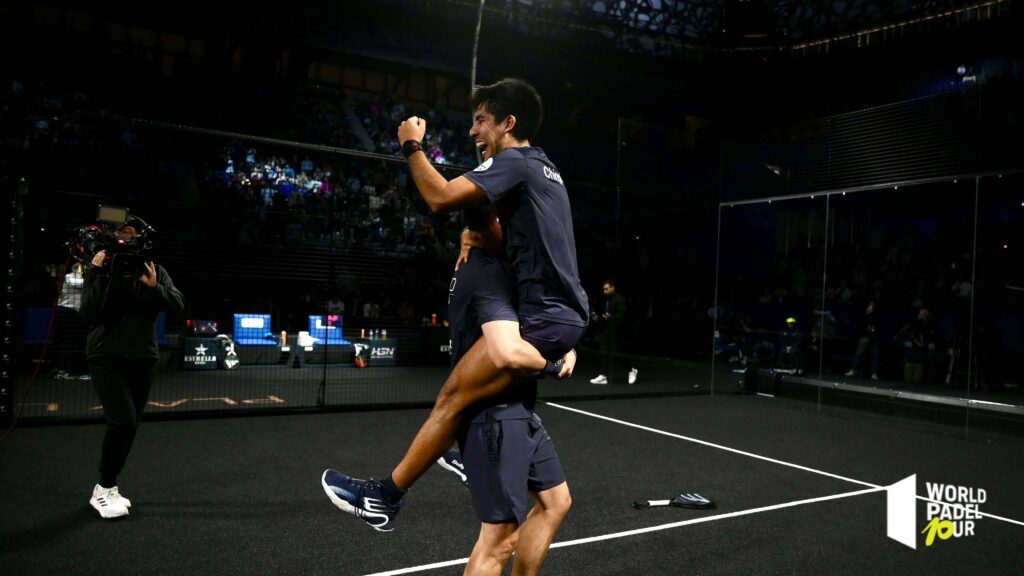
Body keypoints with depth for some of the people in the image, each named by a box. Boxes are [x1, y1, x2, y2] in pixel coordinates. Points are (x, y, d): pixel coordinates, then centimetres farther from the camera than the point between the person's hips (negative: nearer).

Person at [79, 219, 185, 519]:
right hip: (107, 357, -3)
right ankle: (104, 488, 2)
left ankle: (107, 488, 22)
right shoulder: (101, 270, -5)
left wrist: (154, 287, -20)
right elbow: (89, 314, -16)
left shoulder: (155, 271, 4)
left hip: (144, 359, 4)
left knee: (130, 426, 6)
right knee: (123, 420, -17)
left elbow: (179, 303, -5)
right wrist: (97, 273, -21)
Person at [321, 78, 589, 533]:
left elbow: (441, 198, -18)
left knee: (453, 397, -9)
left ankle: (384, 497, -4)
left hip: (545, 319, -10)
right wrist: (482, 234, 14)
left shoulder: (513, 161, -9)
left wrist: (411, 147, -3)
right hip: (568, 313, 10)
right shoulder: (544, 168, 20)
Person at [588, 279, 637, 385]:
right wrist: (597, 318, 5)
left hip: (615, 331, -8)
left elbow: (623, 313, -16)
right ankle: (604, 376, 5)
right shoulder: (606, 300, 15)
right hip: (606, 330, 8)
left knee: (614, 354, -4)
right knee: (604, 353, 3)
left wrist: (611, 317, -28)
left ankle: (631, 370, 14)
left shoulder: (619, 299, -8)